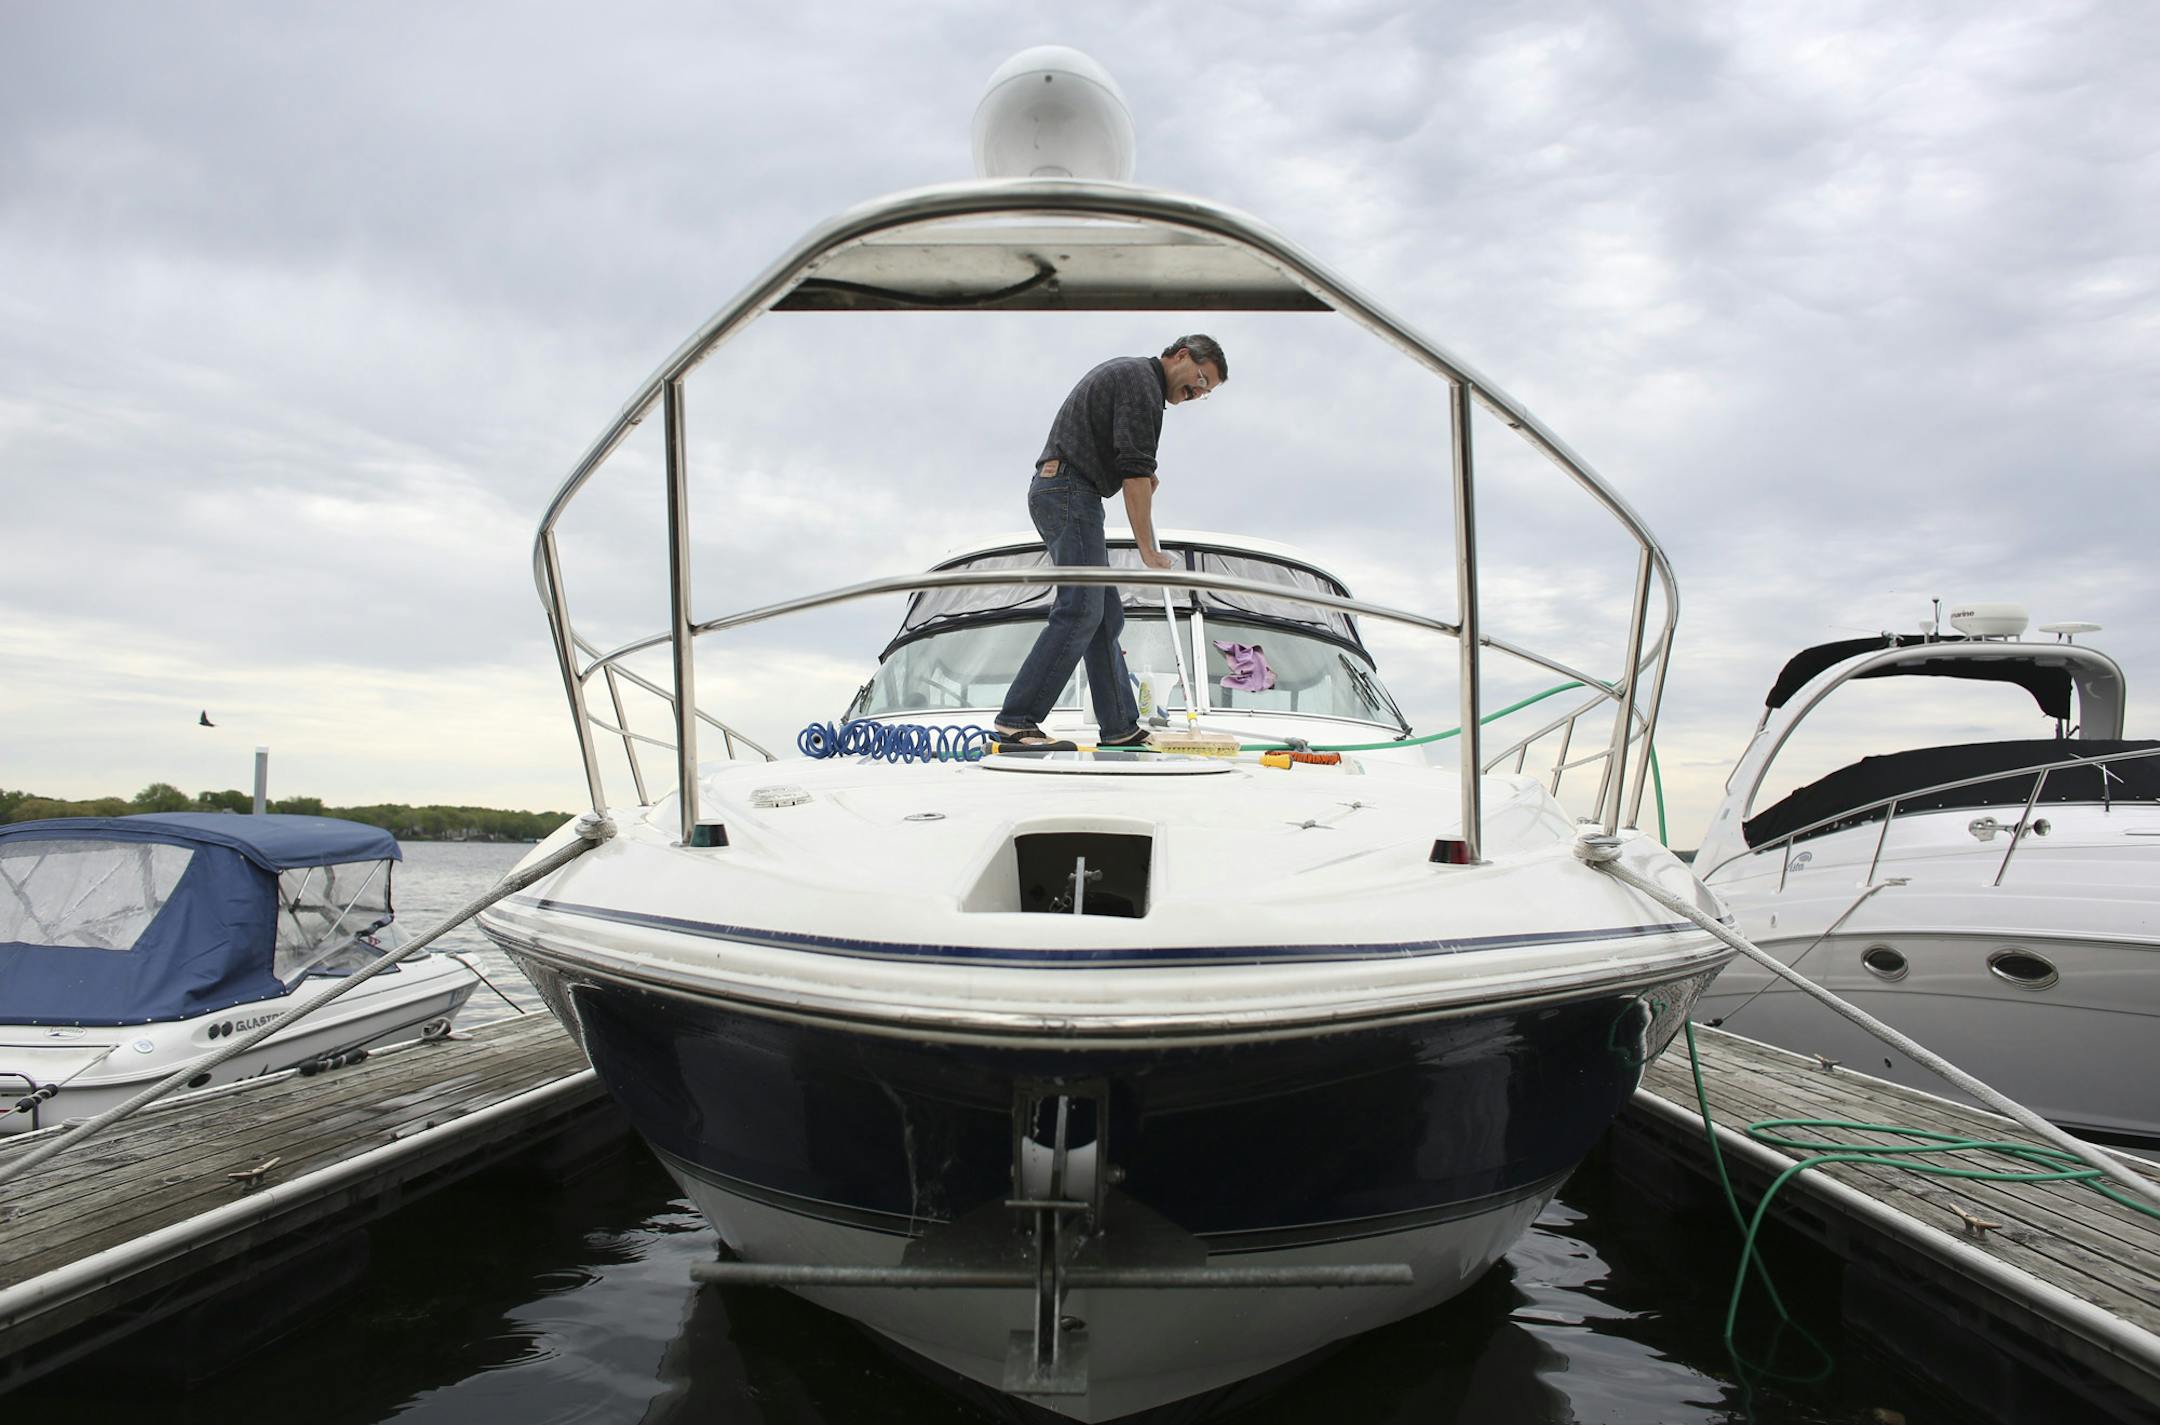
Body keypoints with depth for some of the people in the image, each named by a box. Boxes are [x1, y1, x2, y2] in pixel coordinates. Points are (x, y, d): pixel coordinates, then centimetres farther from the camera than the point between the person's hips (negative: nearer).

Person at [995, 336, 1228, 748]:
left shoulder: (1126, 372, 24)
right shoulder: (1142, 380, -8)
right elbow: (1135, 473, -16)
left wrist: (1143, 475, 18)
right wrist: (1148, 551, -15)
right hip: (1070, 493, -11)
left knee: (1106, 616, 7)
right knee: (1079, 611, -18)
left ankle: (1119, 728, 7)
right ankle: (1017, 721, -21)